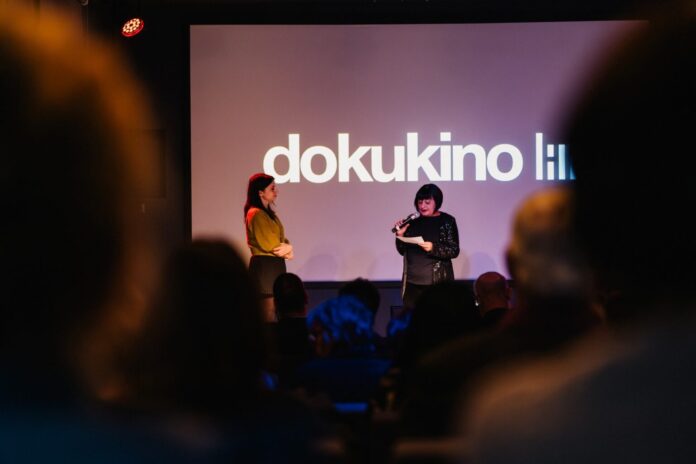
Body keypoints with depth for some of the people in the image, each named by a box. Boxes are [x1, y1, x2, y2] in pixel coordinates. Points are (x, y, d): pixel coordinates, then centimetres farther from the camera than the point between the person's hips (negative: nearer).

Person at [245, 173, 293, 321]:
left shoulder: (268, 213, 16)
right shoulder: (256, 214, -14)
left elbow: (280, 239, 15)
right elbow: (269, 245, -17)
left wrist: (287, 248, -7)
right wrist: (286, 249, 0)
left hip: (275, 265, 10)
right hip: (264, 266, -10)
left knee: (278, 313, 9)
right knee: (269, 315, -9)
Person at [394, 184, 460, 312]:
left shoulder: (447, 221, -2)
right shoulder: (413, 221, 8)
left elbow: (454, 251, -6)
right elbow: (403, 251, 13)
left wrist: (433, 248, -20)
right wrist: (400, 236, -5)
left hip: (437, 282, -4)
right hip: (412, 283, 4)